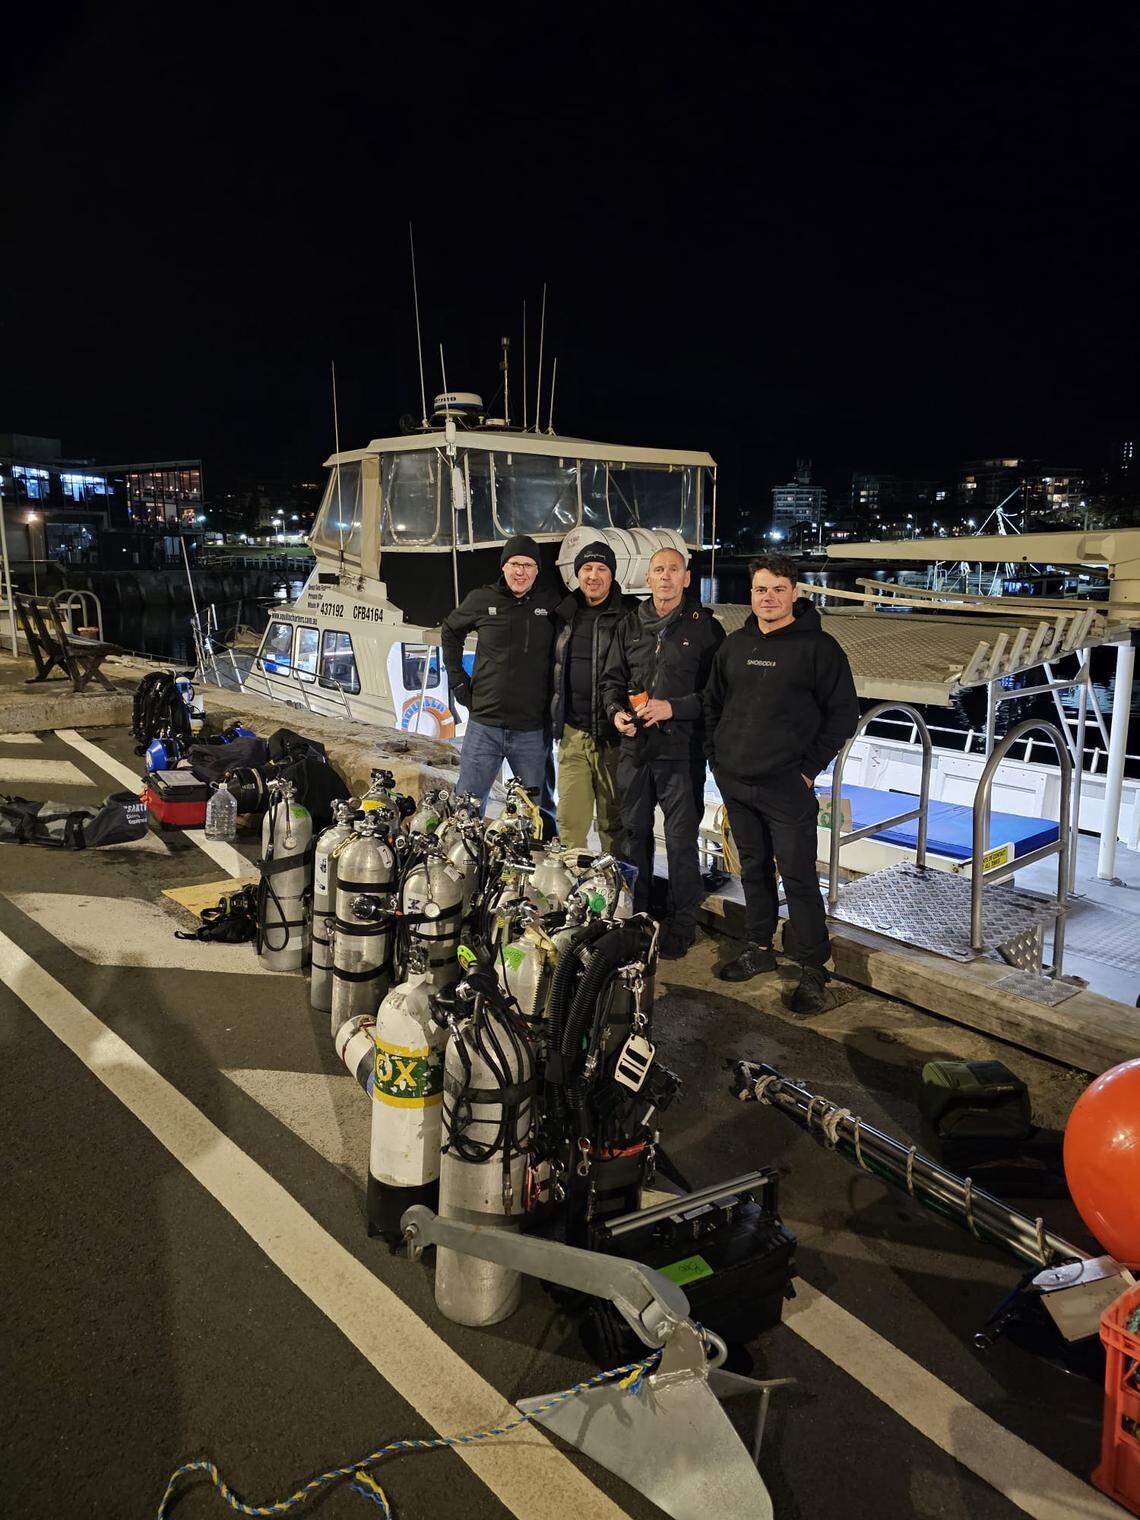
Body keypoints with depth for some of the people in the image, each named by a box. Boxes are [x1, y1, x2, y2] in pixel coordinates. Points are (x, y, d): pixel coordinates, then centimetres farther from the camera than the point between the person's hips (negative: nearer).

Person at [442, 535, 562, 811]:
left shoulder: (552, 603, 1)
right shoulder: (481, 600, 1)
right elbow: (450, 632, 19)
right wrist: (457, 679, 10)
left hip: (533, 730, 0)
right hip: (484, 725, 0)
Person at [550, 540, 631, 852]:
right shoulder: (565, 614, 12)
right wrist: (553, 718, 20)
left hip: (613, 735, -3)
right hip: (571, 733, 4)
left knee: (614, 820, 5)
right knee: (570, 820, 3)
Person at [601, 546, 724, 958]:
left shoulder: (705, 627, -1)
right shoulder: (630, 626, 12)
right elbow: (612, 679, 17)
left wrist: (673, 707, -16)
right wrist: (616, 712, -2)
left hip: (681, 750, -4)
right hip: (634, 746, 5)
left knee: (681, 841, 0)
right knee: (634, 833, 14)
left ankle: (682, 924, 13)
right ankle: (634, 913, 28)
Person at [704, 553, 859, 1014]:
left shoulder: (818, 647, -6)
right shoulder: (735, 644, 11)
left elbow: (844, 712, -5)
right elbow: (713, 703, 21)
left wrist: (810, 767, -9)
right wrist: (715, 755, 12)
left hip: (787, 787, -5)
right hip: (734, 783, 6)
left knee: (798, 877, -3)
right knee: (753, 868, 16)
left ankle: (813, 968, 6)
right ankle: (759, 948, 29)